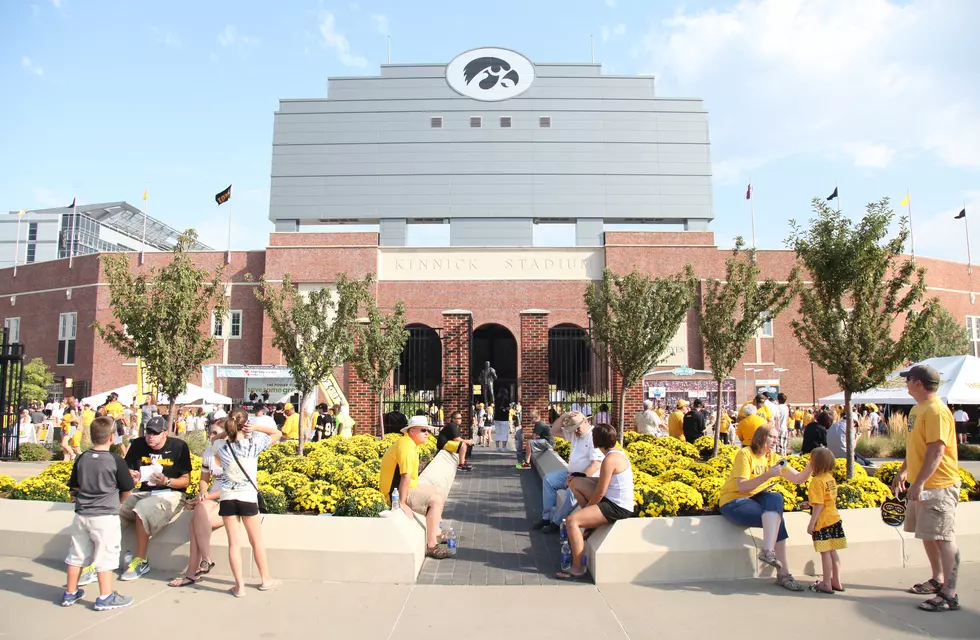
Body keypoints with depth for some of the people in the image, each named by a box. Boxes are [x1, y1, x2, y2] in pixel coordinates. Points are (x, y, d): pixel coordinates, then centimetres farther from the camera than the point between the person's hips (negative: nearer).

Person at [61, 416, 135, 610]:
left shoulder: (81, 459, 0)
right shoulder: (116, 461, -13)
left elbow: (74, 487, 9)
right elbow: (127, 490, -5)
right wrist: (116, 502, 14)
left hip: (81, 514, 5)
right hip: (105, 516, -5)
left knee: (76, 555, 16)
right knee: (105, 556, 2)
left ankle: (70, 593, 29)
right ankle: (105, 597, 7)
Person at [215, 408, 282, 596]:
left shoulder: (221, 446, -2)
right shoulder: (254, 443, -8)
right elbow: (278, 433, 5)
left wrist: (227, 433, 9)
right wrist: (256, 428, -5)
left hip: (226, 498, 1)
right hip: (248, 497, -1)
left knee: (234, 543, 6)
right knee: (256, 541, 13)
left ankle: (239, 586, 9)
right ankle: (266, 580, 26)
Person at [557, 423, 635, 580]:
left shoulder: (610, 460, -22)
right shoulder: (618, 452, 6)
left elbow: (599, 493, -20)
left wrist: (585, 508, -3)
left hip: (617, 508, -10)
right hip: (613, 501, 10)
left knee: (572, 521, -20)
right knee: (576, 483, 11)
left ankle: (577, 568, -14)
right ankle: (591, 522, 19)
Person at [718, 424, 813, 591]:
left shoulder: (773, 458, 8)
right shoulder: (745, 454, -11)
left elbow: (798, 479, 2)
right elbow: (742, 487, -20)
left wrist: (811, 465, -14)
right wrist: (768, 475, -26)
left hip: (755, 500, 6)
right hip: (733, 503, -6)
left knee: (776, 498, -24)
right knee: (776, 520, -24)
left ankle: (767, 551, -23)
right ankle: (783, 573, -20)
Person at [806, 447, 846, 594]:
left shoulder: (817, 481, -18)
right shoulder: (830, 478, 8)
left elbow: (819, 505, -21)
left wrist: (811, 523, -18)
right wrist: (810, 503, 26)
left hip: (823, 521, -8)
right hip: (834, 519, 8)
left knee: (825, 552, -1)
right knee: (832, 551, 15)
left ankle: (826, 585, 7)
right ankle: (836, 582, 23)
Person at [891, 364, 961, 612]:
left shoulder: (936, 411, -19)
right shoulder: (917, 409, 12)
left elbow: (936, 451, -25)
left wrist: (919, 483, -27)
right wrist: (903, 471, 22)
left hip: (938, 486, -10)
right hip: (921, 485, 10)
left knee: (943, 538, -5)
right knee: (928, 535, 18)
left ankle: (949, 595, 1)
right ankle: (938, 580, 32)